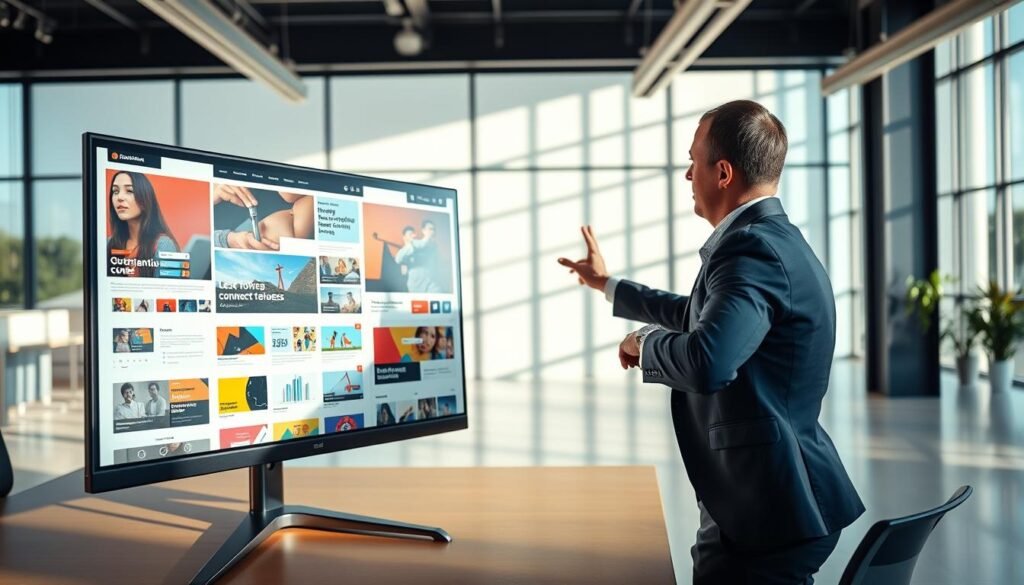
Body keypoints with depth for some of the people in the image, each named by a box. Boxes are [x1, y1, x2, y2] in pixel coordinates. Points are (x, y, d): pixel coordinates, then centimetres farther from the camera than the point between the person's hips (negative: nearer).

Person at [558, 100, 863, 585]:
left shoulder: (753, 246, -21)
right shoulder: (771, 238, 12)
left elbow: (706, 361, -38)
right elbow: (700, 316, 28)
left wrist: (643, 341, -16)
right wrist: (606, 284, 37)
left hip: (763, 509, -10)